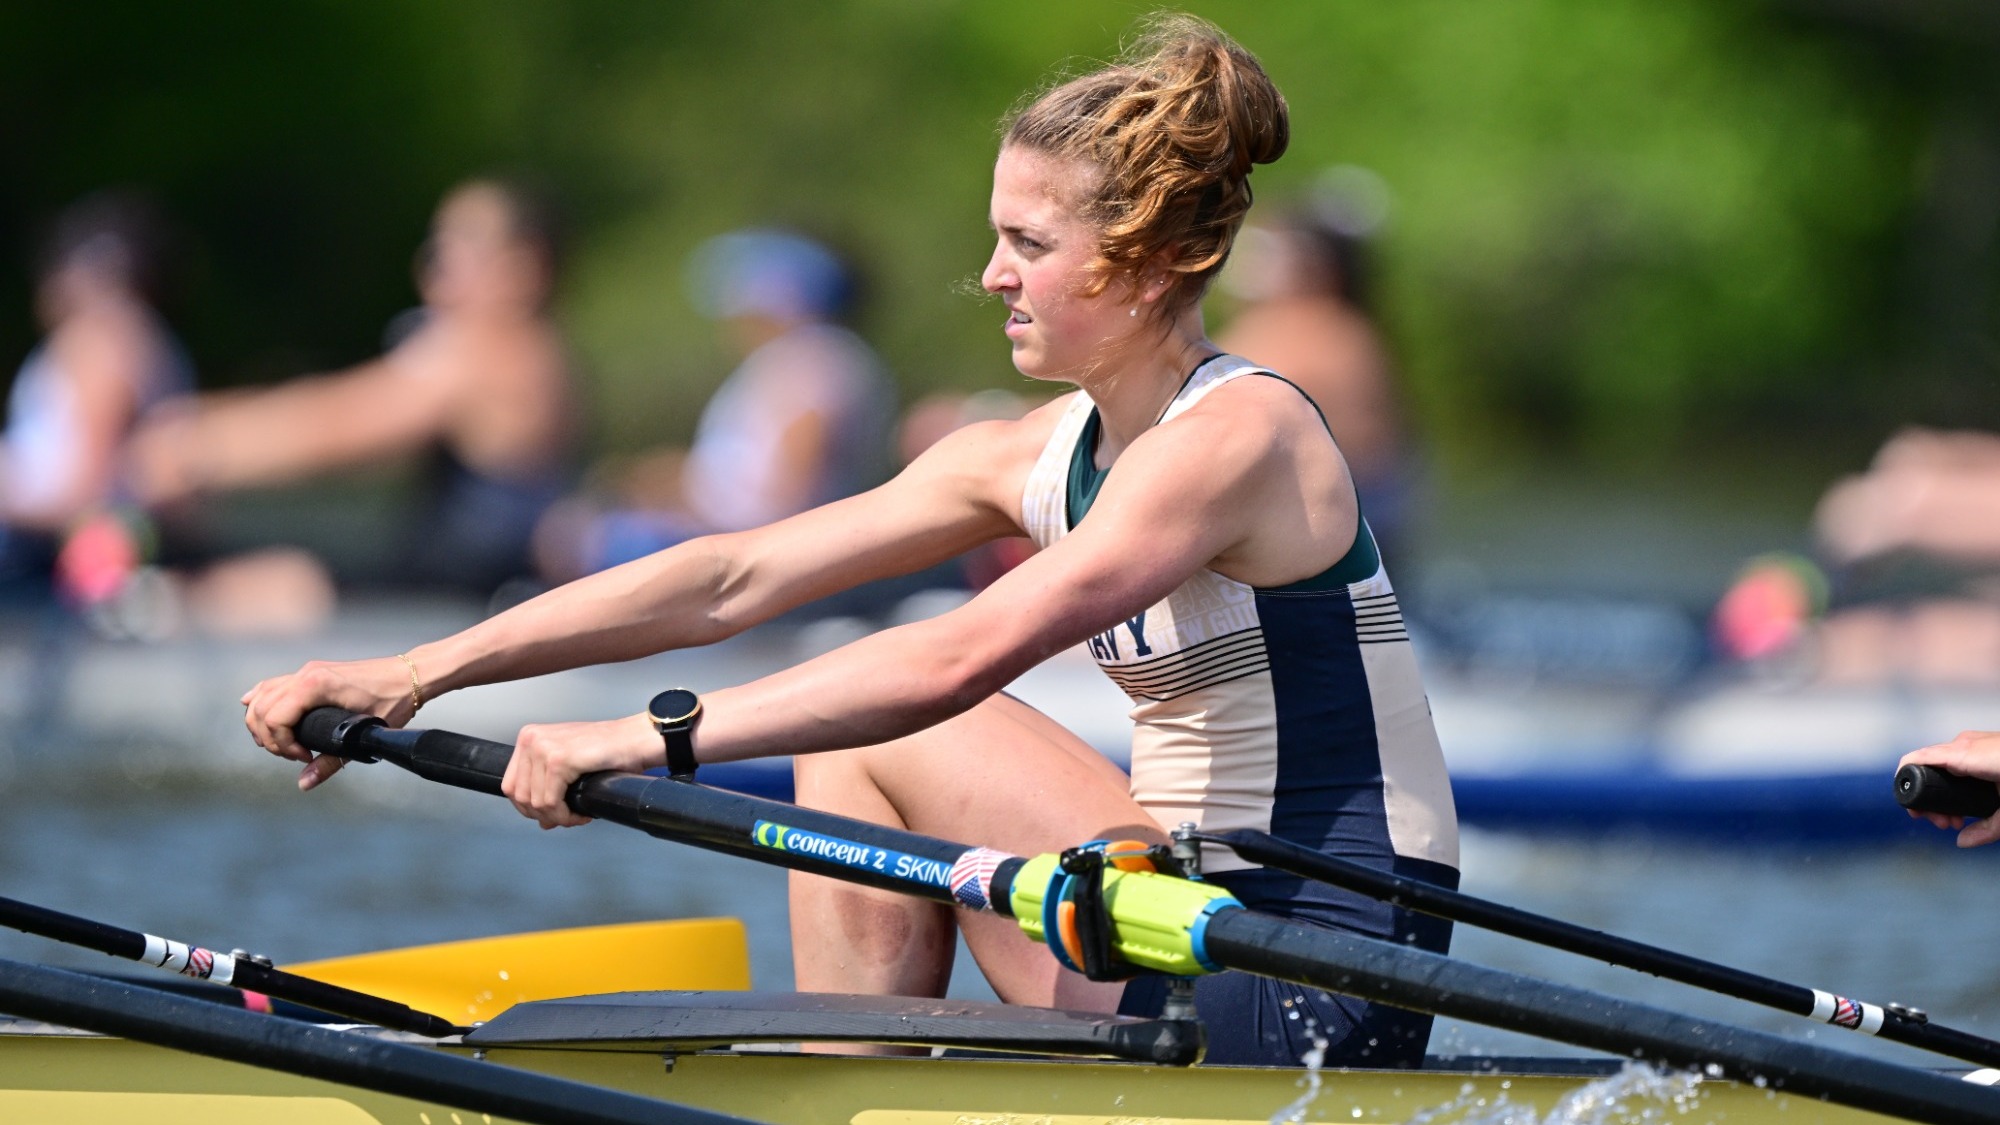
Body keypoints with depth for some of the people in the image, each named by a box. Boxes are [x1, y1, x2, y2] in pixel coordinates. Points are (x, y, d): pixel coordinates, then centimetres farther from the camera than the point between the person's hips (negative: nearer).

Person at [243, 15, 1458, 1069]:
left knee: (883, 740, -10)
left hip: (1320, 992, -8)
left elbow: (961, 659, -28)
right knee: (845, 756, 6)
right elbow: (731, 580, 5)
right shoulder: (1036, 459, 10)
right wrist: (416, 672, -1)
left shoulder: (1237, 434, -16)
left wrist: (648, 737, -30)